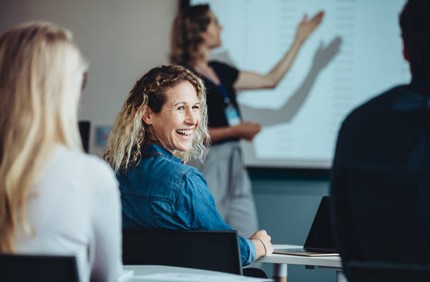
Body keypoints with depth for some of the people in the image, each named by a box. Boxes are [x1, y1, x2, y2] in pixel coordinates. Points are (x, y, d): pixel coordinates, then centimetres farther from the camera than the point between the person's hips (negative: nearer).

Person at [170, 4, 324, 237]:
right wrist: (235, 130, -16)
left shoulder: (220, 71, 14)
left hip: (234, 165, 8)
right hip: (207, 166, -8)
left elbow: (271, 80, 20)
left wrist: (300, 40, 21)